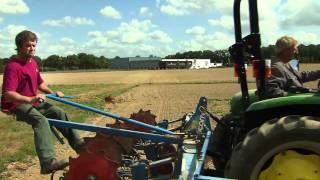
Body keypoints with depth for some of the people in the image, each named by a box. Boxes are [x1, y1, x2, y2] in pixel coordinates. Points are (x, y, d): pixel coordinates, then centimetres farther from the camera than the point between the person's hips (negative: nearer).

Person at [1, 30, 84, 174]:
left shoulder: (33, 62, 10)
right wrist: (31, 99, -43)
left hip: (32, 102, 9)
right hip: (16, 105, -9)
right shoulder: (13, 66, -19)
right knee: (41, 120, -33)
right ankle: (48, 161, -47)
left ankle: (78, 144, 9)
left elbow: (40, 83, 23)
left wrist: (53, 93, 6)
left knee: (59, 112, 2)